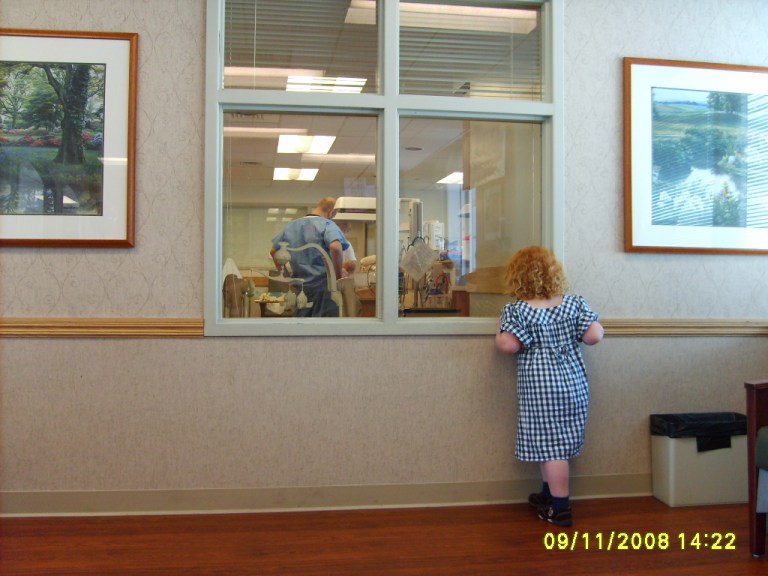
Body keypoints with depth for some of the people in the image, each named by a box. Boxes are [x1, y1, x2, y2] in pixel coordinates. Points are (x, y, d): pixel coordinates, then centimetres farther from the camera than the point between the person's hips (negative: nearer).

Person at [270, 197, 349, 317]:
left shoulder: (291, 226, 13)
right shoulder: (327, 224, -8)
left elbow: (273, 251, 20)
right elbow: (335, 247, -28)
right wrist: (338, 276, -18)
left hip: (299, 284, 6)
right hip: (323, 284, -6)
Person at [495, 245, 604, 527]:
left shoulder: (515, 310, -11)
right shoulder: (574, 303, 0)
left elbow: (508, 345, -19)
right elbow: (594, 336, -5)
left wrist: (500, 328, 0)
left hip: (539, 387, -5)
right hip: (574, 384, 5)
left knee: (550, 445, 2)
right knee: (559, 443, 17)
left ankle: (560, 509, 7)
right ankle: (549, 494, 33)